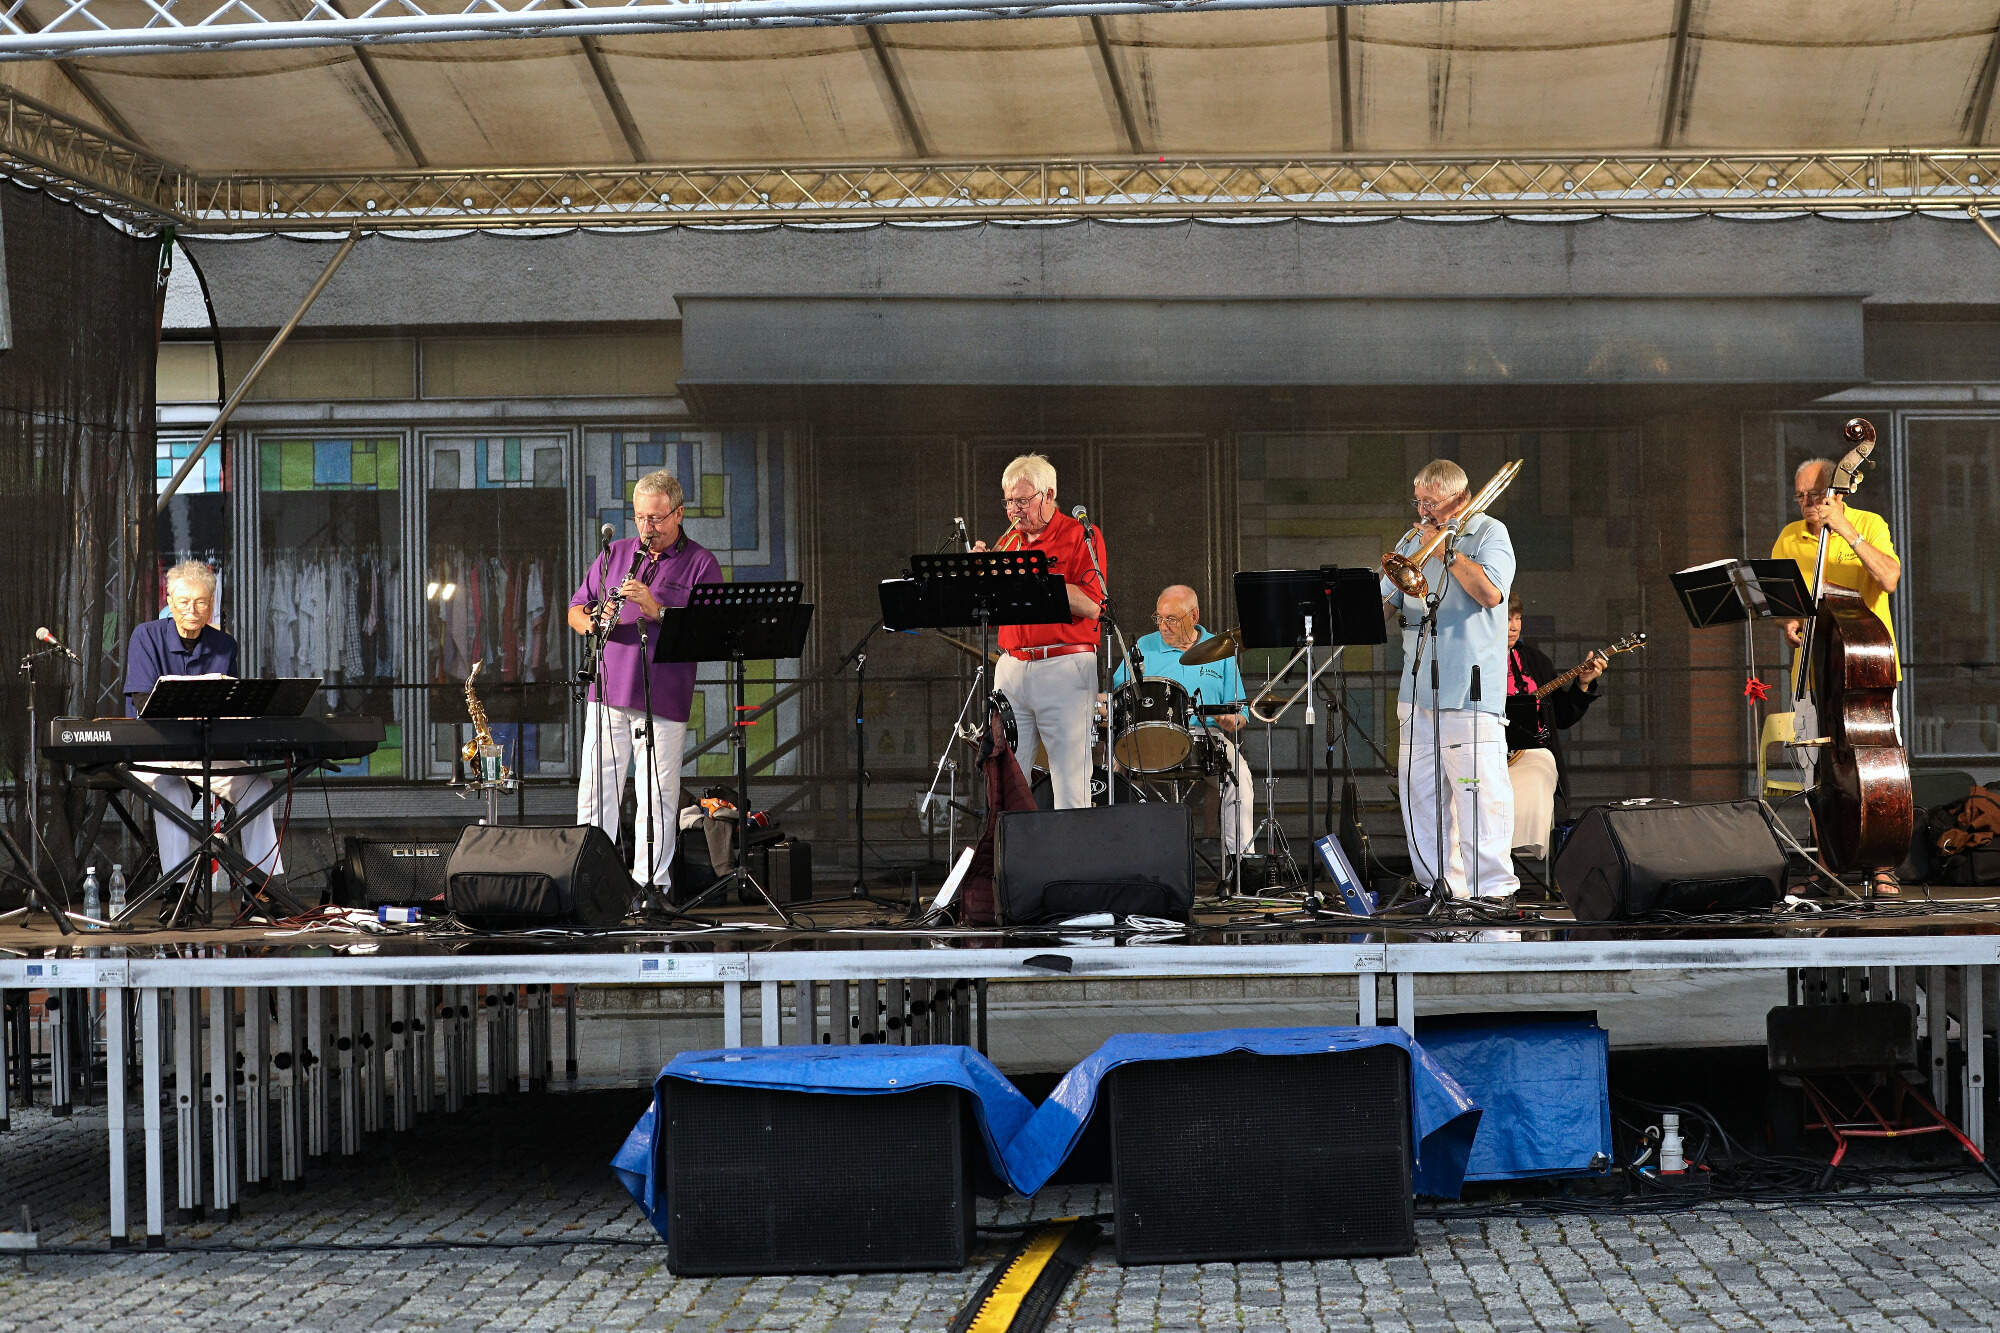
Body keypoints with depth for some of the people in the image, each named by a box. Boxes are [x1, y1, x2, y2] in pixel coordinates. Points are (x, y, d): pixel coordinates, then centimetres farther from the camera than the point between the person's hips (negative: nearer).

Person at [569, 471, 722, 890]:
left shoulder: (700, 564, 2)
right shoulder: (615, 553, 15)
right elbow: (575, 611, 17)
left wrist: (655, 608, -19)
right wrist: (592, 622, -7)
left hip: (663, 701, -3)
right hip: (607, 693, 3)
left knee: (658, 799, -1)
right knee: (595, 791, 2)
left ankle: (650, 887, 7)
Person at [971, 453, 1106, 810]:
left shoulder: (1081, 537, 0)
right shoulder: (1008, 541, 16)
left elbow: (1090, 606, -13)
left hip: (1064, 670, -5)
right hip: (1012, 668, 5)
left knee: (1070, 784, -6)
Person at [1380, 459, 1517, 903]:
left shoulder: (1489, 533, 0)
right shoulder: (1414, 539, 19)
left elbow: (1490, 592, -15)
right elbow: (1387, 601, 20)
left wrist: (1446, 551, -10)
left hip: (1470, 691, -7)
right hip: (1418, 690, 7)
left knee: (1480, 791, -11)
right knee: (1420, 791, 7)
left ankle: (1492, 887, -9)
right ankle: (1439, 885, 14)